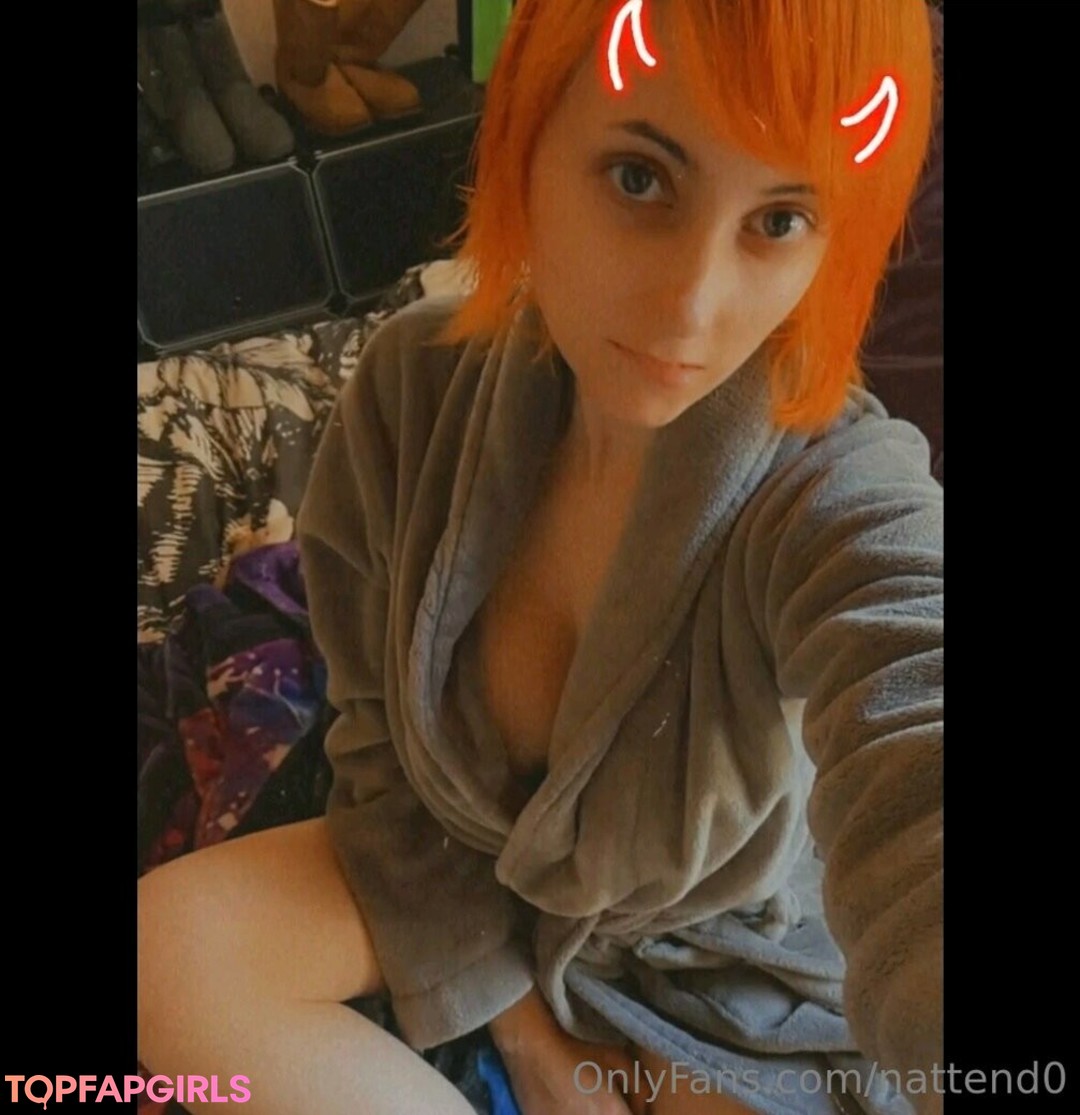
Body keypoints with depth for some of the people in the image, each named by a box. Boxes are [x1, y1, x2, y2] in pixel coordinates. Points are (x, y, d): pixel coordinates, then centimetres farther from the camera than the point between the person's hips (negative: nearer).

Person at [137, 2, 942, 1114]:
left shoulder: (847, 500, -32)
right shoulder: (416, 386, -21)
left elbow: (917, 843, -51)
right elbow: (378, 734, -9)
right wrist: (518, 1016, -8)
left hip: (727, 956, -2)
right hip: (468, 867, 3)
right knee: (164, 949, -14)